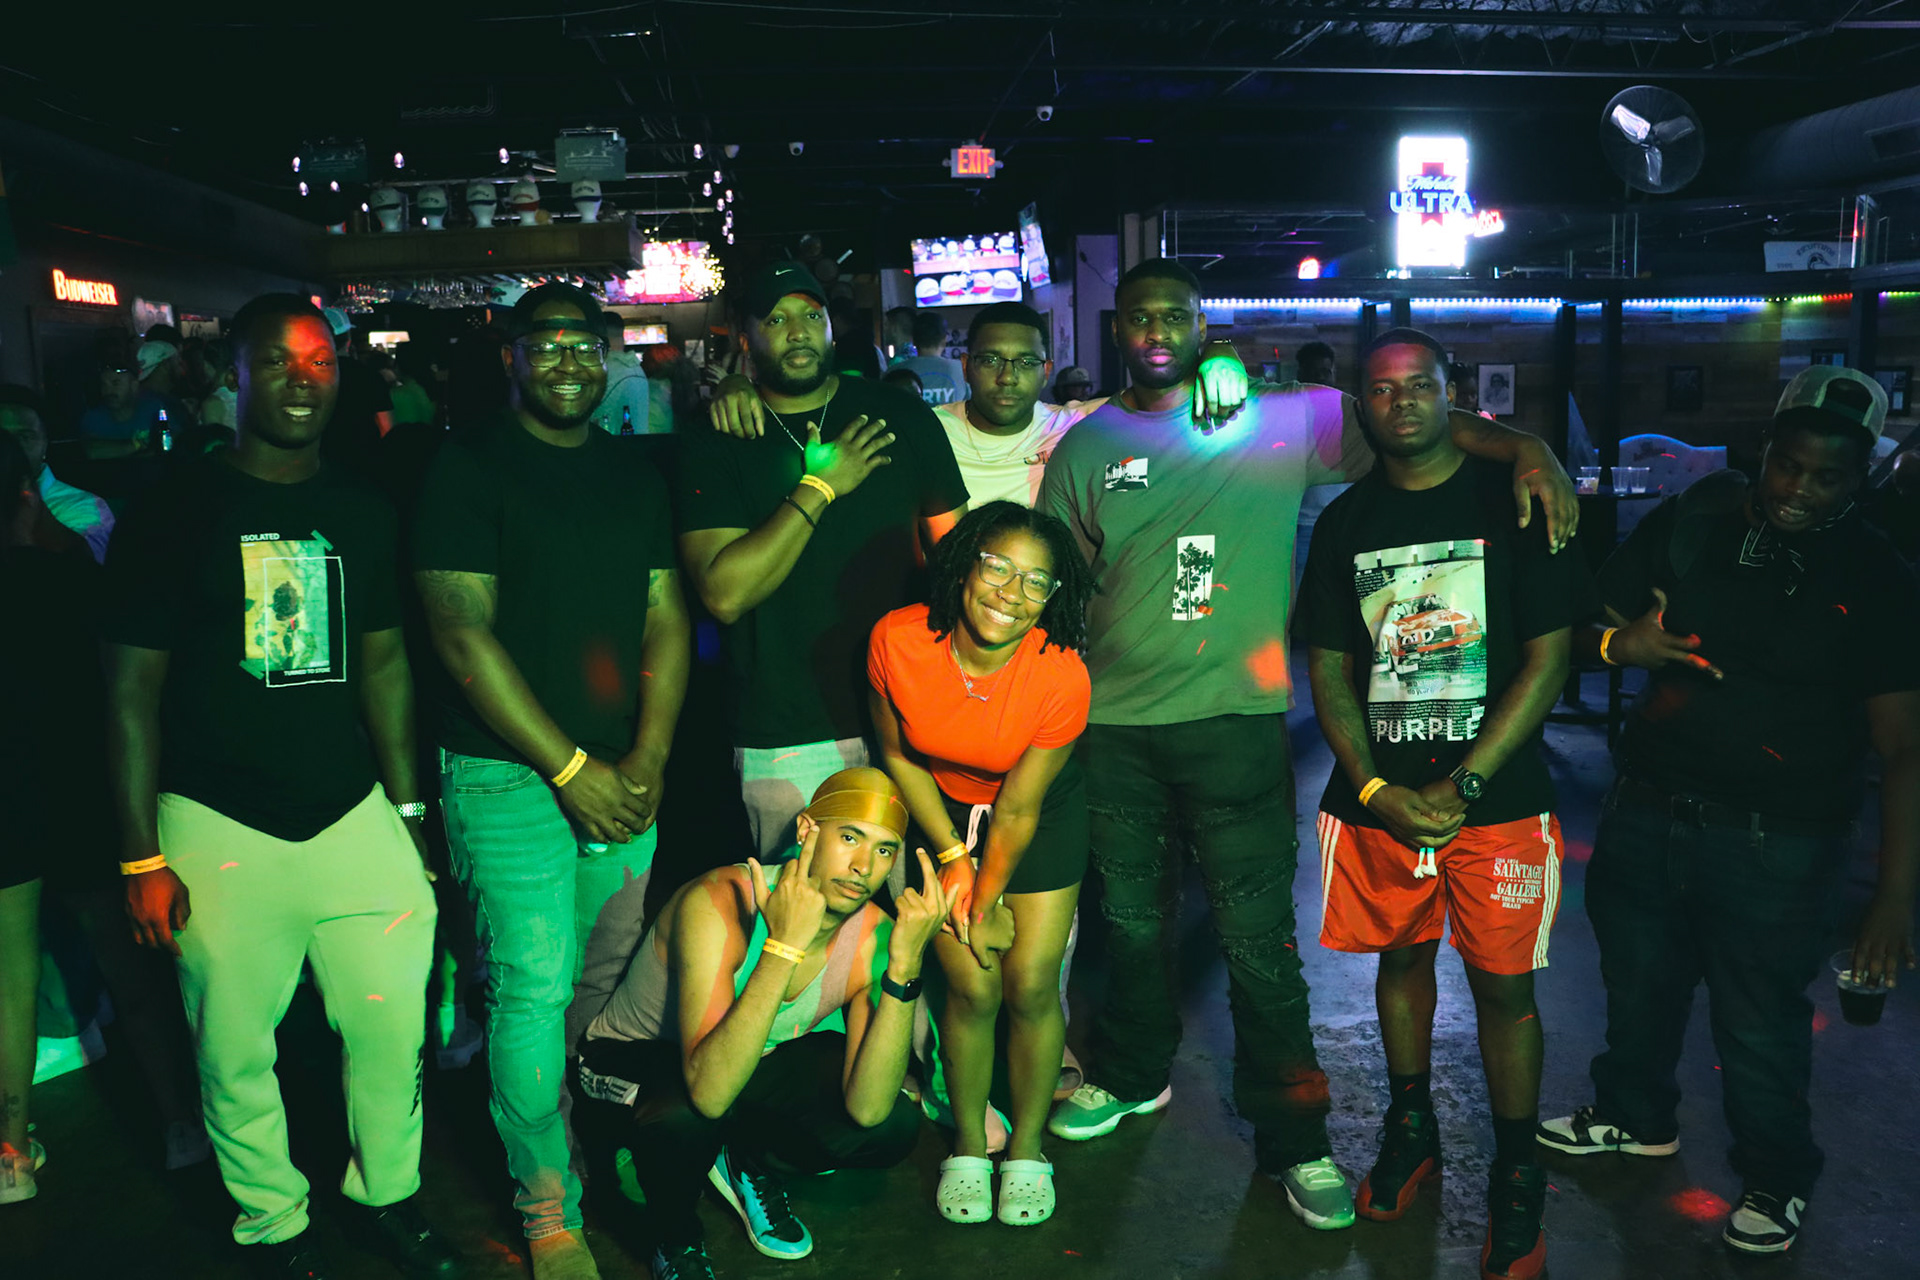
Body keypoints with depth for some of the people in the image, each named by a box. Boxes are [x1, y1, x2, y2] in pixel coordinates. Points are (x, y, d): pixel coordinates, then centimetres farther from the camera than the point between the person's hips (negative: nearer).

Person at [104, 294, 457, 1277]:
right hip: (220, 829, -3)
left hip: (353, 815, 3)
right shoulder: (173, 513, -4)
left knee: (395, 1028, 8)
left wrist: (408, 810, 7)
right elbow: (131, 689, -3)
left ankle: (386, 1195, 31)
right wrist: (142, 860, -6)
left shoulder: (361, 512, 7)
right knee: (236, 1053, 9)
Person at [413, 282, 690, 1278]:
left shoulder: (634, 475, 12)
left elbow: (667, 623, 9)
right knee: (536, 992, -3)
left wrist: (646, 764, -3)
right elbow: (463, 635, -10)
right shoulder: (468, 470, -3)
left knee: (614, 987, 9)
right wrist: (568, 768, -11)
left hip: (626, 776, 5)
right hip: (509, 775, -4)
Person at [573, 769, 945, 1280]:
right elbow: (709, 1092, -45)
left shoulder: (874, 936, -21)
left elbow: (866, 1111, -30)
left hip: (759, 1063, 4)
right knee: (685, 1113, -39)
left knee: (894, 1128, -19)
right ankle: (674, 1238, -3)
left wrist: (905, 965, -40)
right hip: (634, 1060, -4)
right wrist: (785, 946, -51)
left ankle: (744, 1160, 11)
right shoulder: (715, 904, -35)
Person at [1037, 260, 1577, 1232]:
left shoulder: (1283, 420, 0)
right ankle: (1130, 1075, 42)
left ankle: (1292, 1136, 21)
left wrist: (1523, 448, -16)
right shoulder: (1086, 446, 7)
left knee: (1257, 938, 2)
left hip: (1234, 721, -2)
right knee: (1132, 918, 17)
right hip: (1112, 722, 3)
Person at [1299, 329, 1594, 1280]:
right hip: (1378, 795, 3)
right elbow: (1328, 668, 6)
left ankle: (1516, 1176, 23)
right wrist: (1375, 789, -7)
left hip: (1497, 799, -3)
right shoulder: (1346, 520, 6)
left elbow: (1548, 657, -7)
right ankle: (1410, 1129, 37)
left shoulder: (1513, 502, -3)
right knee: (1402, 956, 16)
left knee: (1503, 985, 5)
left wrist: (1462, 786, -13)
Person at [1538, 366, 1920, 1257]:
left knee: (1760, 1025, 7)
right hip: (1648, 810, 4)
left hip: (1775, 846, -3)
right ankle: (1635, 1116, 46)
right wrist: (1620, 644, -19)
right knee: (1637, 985, 19)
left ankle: (1776, 1179, 34)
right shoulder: (1689, 524, 0)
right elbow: (1580, 630, 6)